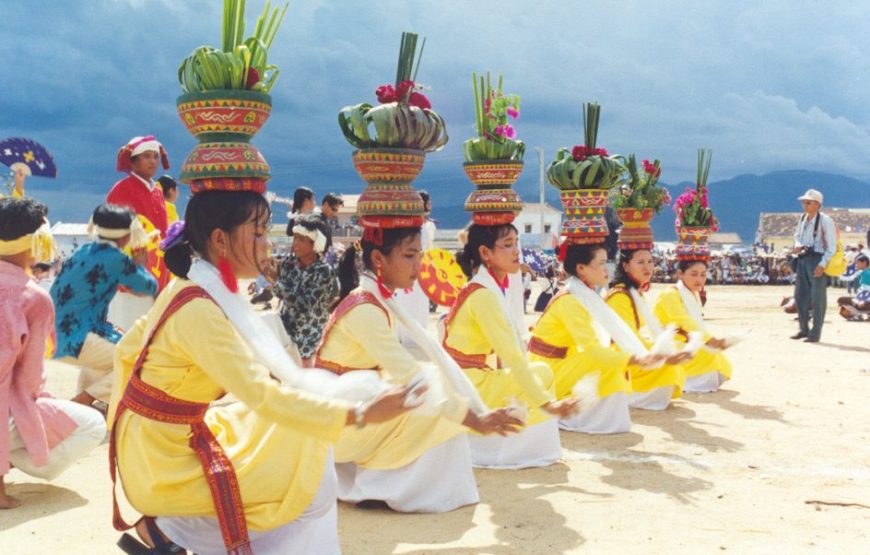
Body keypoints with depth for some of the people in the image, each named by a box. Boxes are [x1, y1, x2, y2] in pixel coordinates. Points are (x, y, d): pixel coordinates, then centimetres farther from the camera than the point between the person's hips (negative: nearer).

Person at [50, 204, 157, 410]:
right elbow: (150, 287, 0)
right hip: (77, 340, -9)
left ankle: (83, 397, 27)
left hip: (60, 333, 9)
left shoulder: (84, 250, 10)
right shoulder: (116, 258, -11)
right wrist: (140, 266, 20)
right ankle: (82, 400, -10)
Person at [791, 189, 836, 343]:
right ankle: (804, 329, 24)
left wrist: (822, 265, -20)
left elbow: (832, 246, -13)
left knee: (817, 298, -2)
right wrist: (798, 246, 3)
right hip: (803, 259, 8)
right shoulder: (803, 218, 9)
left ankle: (815, 333, 5)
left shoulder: (825, 220, -13)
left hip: (818, 260, -7)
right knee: (800, 295, 11)